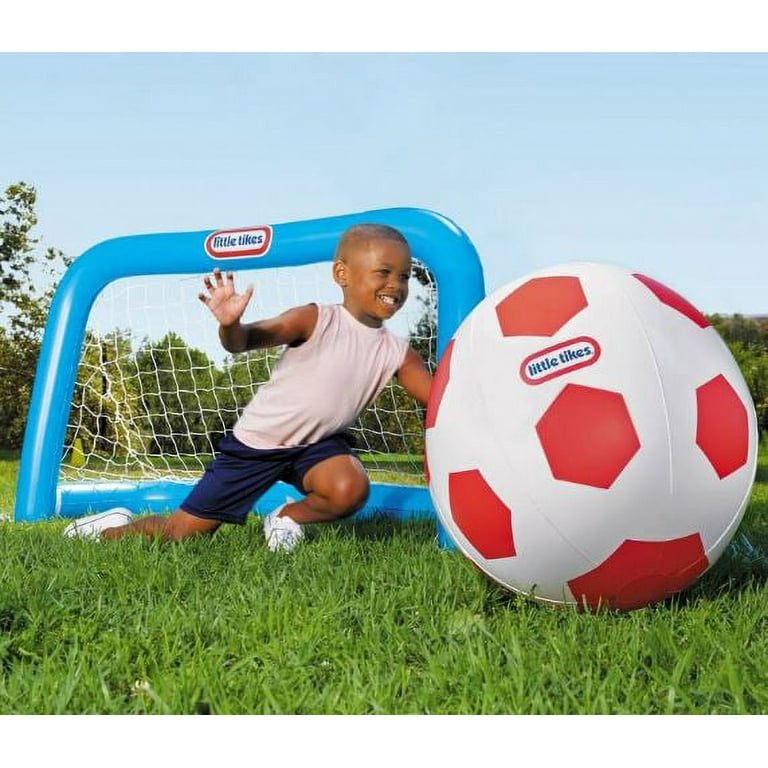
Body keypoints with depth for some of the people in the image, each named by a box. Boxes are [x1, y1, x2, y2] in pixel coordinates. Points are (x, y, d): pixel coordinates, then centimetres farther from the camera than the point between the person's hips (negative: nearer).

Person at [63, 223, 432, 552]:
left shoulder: (397, 353, -8)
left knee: (350, 489, -31)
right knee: (181, 533, 1)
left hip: (316, 443, 4)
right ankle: (116, 527, 32)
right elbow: (247, 340, -30)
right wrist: (230, 324, -52)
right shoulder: (315, 320, -21)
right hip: (257, 441, -3)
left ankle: (286, 518, 0)